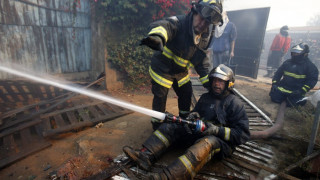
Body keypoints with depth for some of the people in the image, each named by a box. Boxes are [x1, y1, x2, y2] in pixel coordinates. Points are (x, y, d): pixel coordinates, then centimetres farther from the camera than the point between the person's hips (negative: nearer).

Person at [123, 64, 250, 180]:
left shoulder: (234, 103, -4)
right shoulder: (206, 97, 14)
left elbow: (243, 134, -8)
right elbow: (197, 111, 24)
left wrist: (217, 130, -21)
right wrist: (194, 115, -1)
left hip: (222, 141, -6)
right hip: (199, 132, 6)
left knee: (206, 142, -40)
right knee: (170, 125, -8)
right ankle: (145, 156, -28)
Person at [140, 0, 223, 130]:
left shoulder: (204, 38, -3)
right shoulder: (179, 23, -25)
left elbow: (202, 62, 4)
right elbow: (164, 25, -48)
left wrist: (208, 83, -2)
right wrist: (157, 36, -73)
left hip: (181, 72, 7)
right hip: (162, 69, -6)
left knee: (186, 94, 15)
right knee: (160, 97, 2)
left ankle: (185, 118, 42)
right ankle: (157, 124, 27)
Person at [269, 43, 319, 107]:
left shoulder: (310, 66, -4)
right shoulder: (287, 62, 8)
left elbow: (312, 80, -8)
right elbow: (278, 73, 13)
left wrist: (301, 91, -19)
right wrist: (274, 83, 0)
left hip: (296, 91, -3)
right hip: (282, 88, 3)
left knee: (290, 104, -15)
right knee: (275, 98, -12)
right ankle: (285, 96, 20)